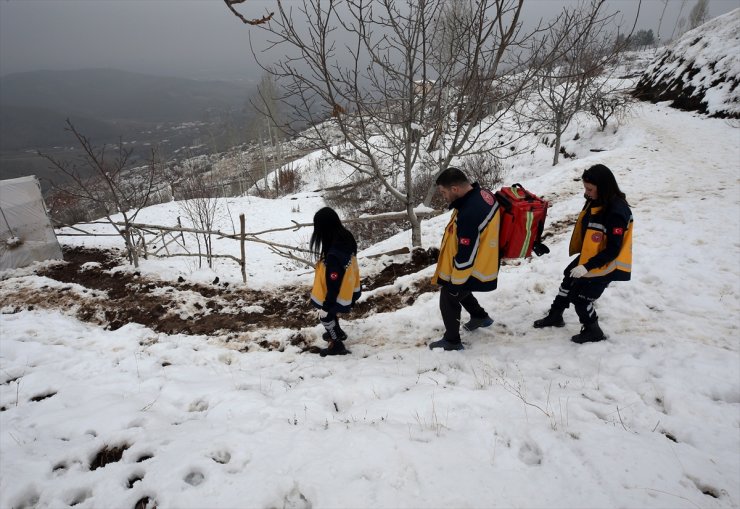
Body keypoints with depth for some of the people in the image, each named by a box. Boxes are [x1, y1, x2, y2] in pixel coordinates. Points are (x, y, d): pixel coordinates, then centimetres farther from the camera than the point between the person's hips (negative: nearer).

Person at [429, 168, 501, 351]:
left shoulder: (468, 214, -37)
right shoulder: (484, 194, -6)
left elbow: (465, 255, -29)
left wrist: (455, 281, -14)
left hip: (468, 271, -9)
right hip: (482, 265, 9)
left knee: (448, 302, 12)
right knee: (460, 292, 32)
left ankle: (452, 341, 30)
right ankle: (480, 317, 51)